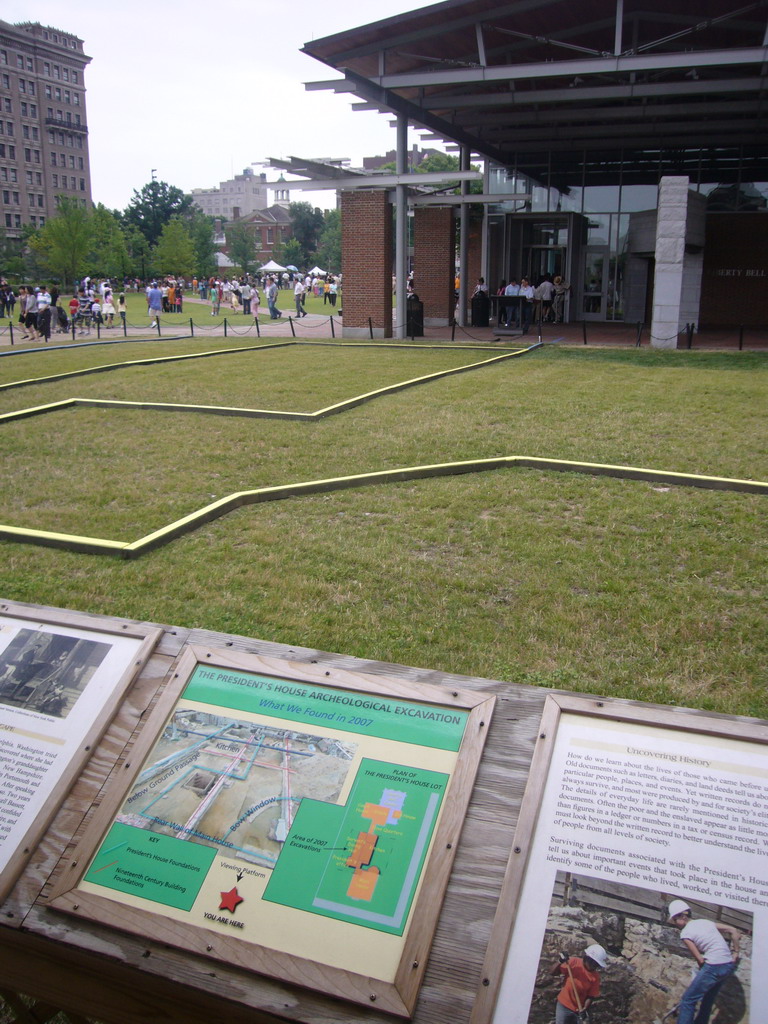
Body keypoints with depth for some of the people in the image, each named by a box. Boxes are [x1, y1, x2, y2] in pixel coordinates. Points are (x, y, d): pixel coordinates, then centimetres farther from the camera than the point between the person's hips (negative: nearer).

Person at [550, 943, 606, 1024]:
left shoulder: (595, 976, -8)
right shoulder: (573, 962, -16)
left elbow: (591, 996, -4)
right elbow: (552, 972, -15)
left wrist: (585, 1009, -19)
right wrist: (560, 961, -32)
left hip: (579, 1009, 2)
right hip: (563, 1005, -2)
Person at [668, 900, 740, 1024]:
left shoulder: (685, 933, -5)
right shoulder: (705, 922, 14)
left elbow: (700, 959, -8)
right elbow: (734, 931, 13)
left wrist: (702, 971, 10)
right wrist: (735, 953, 15)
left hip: (714, 966, -8)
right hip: (729, 966, 8)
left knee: (688, 1000, 1)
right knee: (708, 999, 24)